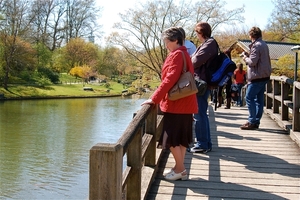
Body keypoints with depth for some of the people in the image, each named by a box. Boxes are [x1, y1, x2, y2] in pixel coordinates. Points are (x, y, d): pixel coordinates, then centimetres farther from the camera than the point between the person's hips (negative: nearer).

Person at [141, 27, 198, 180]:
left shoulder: (177, 55, -15)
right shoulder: (183, 54, 15)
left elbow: (170, 79, -23)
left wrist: (154, 98, -21)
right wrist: (159, 97, 16)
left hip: (176, 104, -10)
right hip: (183, 103, 10)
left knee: (172, 137, -3)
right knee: (181, 137, 12)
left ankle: (180, 169, 4)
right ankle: (180, 168, 19)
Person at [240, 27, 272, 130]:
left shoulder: (256, 46, -16)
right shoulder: (264, 44, 15)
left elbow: (252, 62, -20)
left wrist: (245, 58, -1)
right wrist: (249, 55, 11)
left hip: (257, 77, -10)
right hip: (264, 76, 10)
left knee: (249, 98, -6)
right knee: (259, 99, 10)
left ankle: (252, 122, -6)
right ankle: (256, 121, 14)